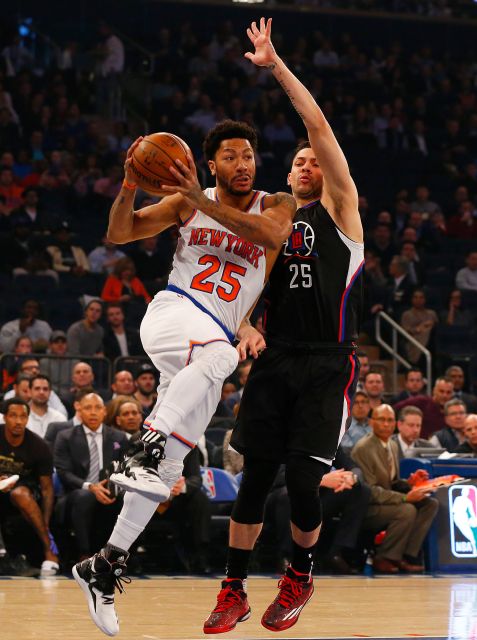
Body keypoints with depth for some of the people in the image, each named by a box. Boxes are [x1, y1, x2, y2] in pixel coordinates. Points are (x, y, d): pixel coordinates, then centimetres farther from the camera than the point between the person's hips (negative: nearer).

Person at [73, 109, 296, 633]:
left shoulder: (275, 205, 6)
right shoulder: (187, 202, 7)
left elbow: (272, 235, -19)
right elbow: (119, 233, 2)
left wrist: (204, 203, -28)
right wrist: (130, 184, -16)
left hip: (212, 344, 3)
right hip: (174, 314, -2)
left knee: (166, 466, -2)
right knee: (218, 352, -39)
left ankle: (104, 566, 4)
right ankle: (145, 452, -47)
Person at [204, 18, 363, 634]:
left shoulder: (338, 210, 3)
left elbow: (319, 125, -7)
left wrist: (276, 65, -7)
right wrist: (246, 329, -4)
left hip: (327, 364, -4)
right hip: (274, 360, 4)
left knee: (303, 480, -8)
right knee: (255, 477, 1)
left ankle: (300, 576, 16)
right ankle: (234, 590, 11)